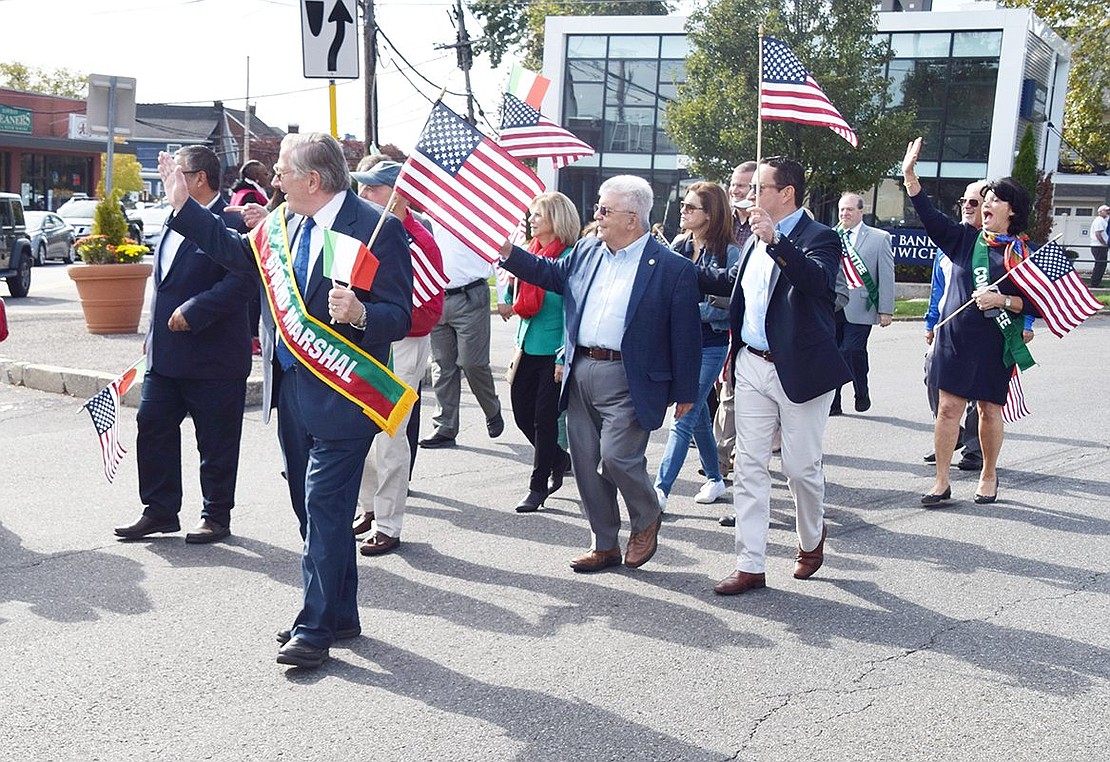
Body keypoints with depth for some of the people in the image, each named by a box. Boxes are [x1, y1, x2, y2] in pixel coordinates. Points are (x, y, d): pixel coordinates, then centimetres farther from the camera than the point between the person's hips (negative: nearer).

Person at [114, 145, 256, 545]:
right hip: (165, 354, 9)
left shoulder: (231, 224, -14)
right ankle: (159, 511, 22)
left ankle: (216, 516, 18)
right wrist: (153, 336, 18)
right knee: (152, 427, 10)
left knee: (216, 442, 4)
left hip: (213, 358, -9)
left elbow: (242, 282, -24)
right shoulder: (175, 224, 15)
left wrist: (193, 311, -24)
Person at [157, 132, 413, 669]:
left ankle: (315, 628, 7)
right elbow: (238, 252, 24)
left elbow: (399, 316, -16)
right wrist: (183, 205, 22)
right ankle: (339, 616, 30)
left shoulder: (377, 229, -15)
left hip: (339, 396, -8)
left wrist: (360, 314, -36)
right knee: (317, 510, 16)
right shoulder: (284, 223, 8)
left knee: (325, 510, -4)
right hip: (291, 389, 8)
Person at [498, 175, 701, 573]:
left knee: (616, 456, -14)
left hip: (628, 379, -6)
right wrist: (508, 252, 14)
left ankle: (647, 519, 17)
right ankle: (604, 544, 24)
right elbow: (551, 274, 27)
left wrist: (685, 392, -5)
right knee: (585, 461, 9)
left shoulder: (672, 268, -7)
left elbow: (685, 334, -6)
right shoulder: (585, 251, 11)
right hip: (580, 372, 7)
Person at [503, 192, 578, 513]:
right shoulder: (530, 253, 8)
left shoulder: (568, 258, -12)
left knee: (545, 419, 2)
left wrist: (564, 358, -16)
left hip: (552, 352, -7)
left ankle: (538, 487, 14)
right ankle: (559, 459, 35)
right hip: (527, 350, 7)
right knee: (522, 414, 12)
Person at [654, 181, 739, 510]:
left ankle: (660, 491, -9)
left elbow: (726, 306, -11)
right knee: (698, 413, 17)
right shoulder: (680, 244, 6)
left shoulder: (728, 252, -10)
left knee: (684, 418, -8)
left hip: (710, 345, -6)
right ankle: (715, 479, 33)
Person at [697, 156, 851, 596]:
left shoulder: (819, 238, -10)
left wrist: (775, 241, -41)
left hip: (799, 370, -6)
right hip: (752, 366, 7)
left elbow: (820, 279, -32)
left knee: (802, 468, 6)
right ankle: (750, 566, 12)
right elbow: (733, 282, 30)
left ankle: (812, 539, 36)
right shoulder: (755, 240, 11)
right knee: (749, 468, 5)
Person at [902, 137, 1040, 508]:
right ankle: (942, 482, 6)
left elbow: (1035, 303, -3)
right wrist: (909, 175, -10)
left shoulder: (1021, 252, -1)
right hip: (955, 337, 2)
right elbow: (928, 214, -1)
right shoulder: (964, 239, 7)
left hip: (995, 342, -2)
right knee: (948, 407, 0)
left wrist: (1002, 300, -18)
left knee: (990, 410, 7)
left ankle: (989, 476, 27)